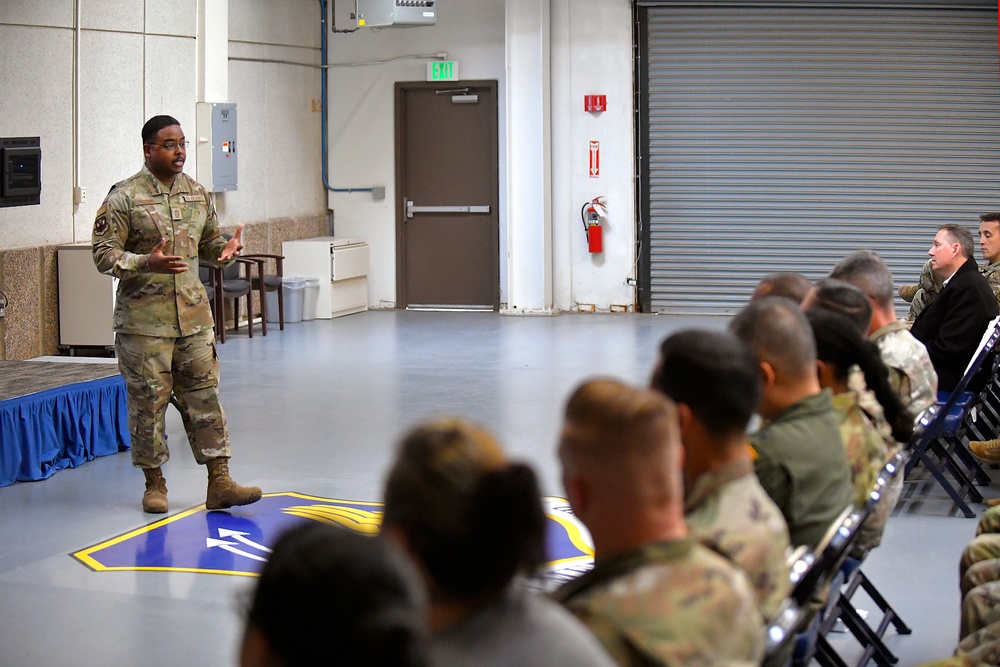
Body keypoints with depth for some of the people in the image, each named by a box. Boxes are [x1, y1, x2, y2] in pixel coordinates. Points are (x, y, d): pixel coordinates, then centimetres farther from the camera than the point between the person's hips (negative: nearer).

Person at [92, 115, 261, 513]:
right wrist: (146, 263, -24)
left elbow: (209, 244, 21)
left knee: (205, 398, 3)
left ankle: (219, 483, 5)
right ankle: (154, 483, 17)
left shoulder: (197, 194, 11)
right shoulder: (124, 198, -6)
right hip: (144, 321, -4)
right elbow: (104, 255, -8)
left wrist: (227, 249, -3)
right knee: (148, 402, 3)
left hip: (194, 316, 5)